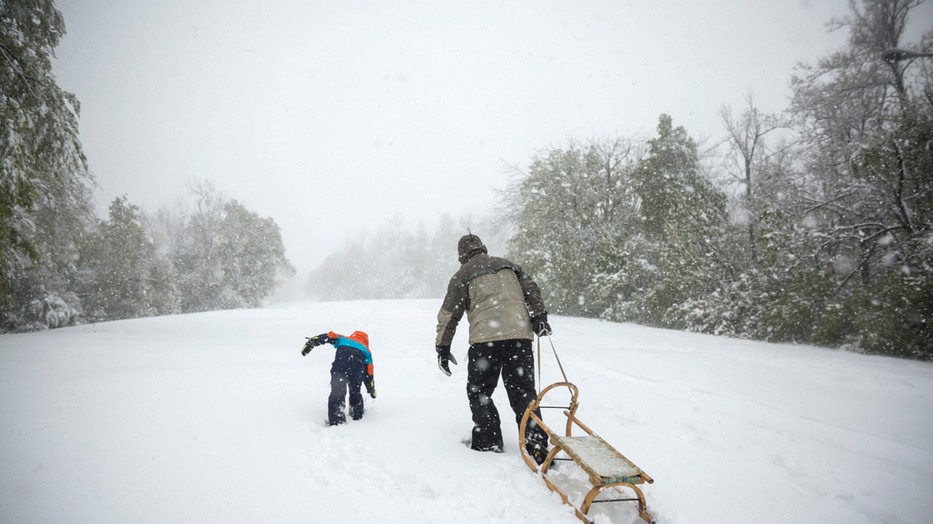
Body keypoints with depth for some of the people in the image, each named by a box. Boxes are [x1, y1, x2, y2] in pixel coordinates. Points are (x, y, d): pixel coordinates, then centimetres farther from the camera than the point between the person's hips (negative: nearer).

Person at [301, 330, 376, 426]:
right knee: (355, 393, 24)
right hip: (357, 370, 1)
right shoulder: (366, 351, 32)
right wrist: (372, 389, 35)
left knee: (337, 393, -8)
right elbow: (369, 372, 28)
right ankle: (357, 416, 33)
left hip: (339, 368, -1)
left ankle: (336, 421, -22)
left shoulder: (343, 339, 35)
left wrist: (311, 343, 12)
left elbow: (329, 336, 18)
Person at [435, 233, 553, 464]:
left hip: (485, 338, -3)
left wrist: (442, 348, 12)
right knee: (523, 391, 8)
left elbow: (449, 314, 8)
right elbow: (531, 290, 13)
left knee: (479, 391, 11)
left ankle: (488, 442, 8)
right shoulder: (508, 265, 23)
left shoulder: (462, 275, 11)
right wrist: (539, 317, 10)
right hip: (520, 334, 4)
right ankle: (536, 443, -3)